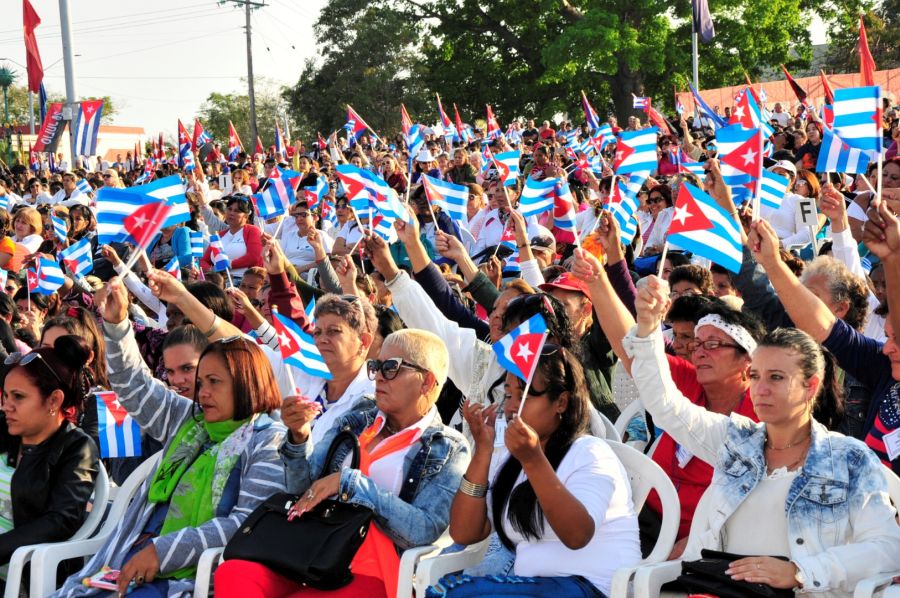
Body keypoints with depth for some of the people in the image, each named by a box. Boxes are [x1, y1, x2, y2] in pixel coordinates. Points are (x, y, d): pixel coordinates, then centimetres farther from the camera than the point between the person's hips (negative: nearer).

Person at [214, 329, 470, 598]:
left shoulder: (449, 450, 4)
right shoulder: (356, 420, 17)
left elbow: (424, 531, -9)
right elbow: (303, 490, 12)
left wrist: (348, 482, -13)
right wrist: (299, 437, -7)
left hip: (372, 575, -4)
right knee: (231, 574, -28)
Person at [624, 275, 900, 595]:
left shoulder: (851, 460, 8)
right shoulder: (736, 439, 21)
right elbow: (665, 403, 15)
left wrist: (797, 572, -15)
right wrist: (648, 326, -1)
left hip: (807, 594, -3)